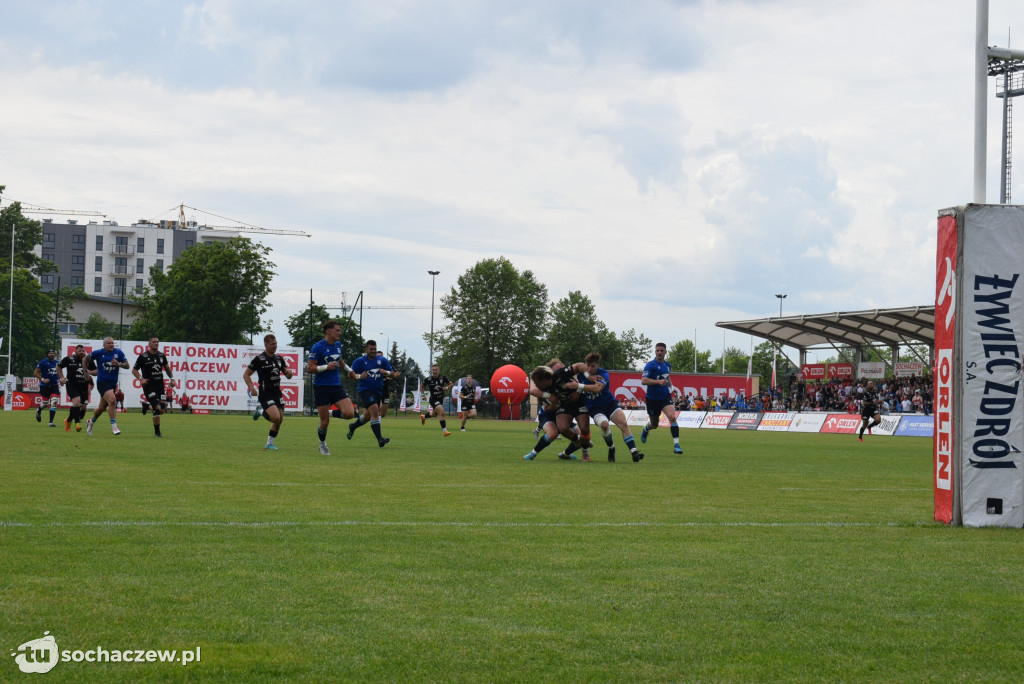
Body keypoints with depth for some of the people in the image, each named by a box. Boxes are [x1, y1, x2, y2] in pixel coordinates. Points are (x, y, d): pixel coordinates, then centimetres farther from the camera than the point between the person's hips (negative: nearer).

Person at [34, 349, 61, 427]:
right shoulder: (43, 362, -7)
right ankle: (38, 411, 43)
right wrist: (42, 379, -18)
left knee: (54, 403, -10)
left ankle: (51, 422, -7)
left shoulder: (57, 363, 9)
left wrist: (60, 379, 8)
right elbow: (36, 372, -5)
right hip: (45, 386, -3)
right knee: (44, 403, 4)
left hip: (54, 385, 3)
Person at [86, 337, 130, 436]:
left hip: (113, 383, 5)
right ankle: (114, 426, -22)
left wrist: (119, 364, -17)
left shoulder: (118, 353, 2)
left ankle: (91, 422, 43)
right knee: (112, 400, -27)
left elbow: (127, 365, 2)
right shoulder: (98, 353, -5)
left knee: (102, 408, 16)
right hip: (102, 382, -5)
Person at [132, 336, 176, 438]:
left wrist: (172, 378, 13)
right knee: (157, 408, -16)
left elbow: (167, 367, 25)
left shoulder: (161, 355, 9)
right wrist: (140, 379, -15)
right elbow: (134, 370, 1)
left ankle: (147, 405, 29)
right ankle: (157, 432, -2)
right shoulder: (143, 356, -5)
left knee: (163, 409, -3)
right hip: (149, 386, -5)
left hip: (160, 385, 5)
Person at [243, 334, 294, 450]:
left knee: (280, 420, 6)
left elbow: (288, 376, 18)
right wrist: (252, 388, -17)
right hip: (265, 394, -7)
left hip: (277, 393, 7)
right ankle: (261, 411, 9)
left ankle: (269, 443, 20)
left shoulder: (279, 358, 11)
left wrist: (289, 373, -7)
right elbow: (246, 374, -4)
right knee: (276, 418, -21)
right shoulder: (259, 359, -8)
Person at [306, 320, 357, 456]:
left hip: (336, 386, 6)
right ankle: (322, 444, 25)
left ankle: (331, 412, 16)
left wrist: (349, 370, 36)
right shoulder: (318, 347, -12)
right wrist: (326, 367, -24)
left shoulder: (337, 345, 10)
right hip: (321, 387, -6)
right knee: (325, 422, -2)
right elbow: (309, 368, -15)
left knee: (349, 413, -13)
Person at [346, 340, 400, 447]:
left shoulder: (382, 360, 10)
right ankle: (380, 439, -28)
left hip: (378, 390, 5)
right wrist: (360, 376, -21)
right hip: (365, 389, -5)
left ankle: (353, 426, 47)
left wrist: (387, 372, -14)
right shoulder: (359, 361, 1)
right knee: (375, 411, -23)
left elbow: (393, 374, 9)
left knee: (368, 416, 16)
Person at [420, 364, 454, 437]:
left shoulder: (443, 378, -9)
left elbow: (451, 384, 2)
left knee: (434, 414, 26)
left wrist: (447, 388, -18)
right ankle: (444, 431, -24)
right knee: (441, 412, -26)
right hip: (433, 399, -5)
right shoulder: (428, 380, -13)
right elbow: (422, 386, 6)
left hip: (441, 399, 5)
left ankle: (423, 416, 60)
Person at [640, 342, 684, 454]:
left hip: (665, 397, 3)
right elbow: (643, 381, -24)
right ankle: (646, 429, 51)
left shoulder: (667, 365, 9)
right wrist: (658, 382, -33)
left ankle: (676, 445, -21)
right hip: (652, 398, -3)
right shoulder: (650, 365, -12)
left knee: (672, 417, -22)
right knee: (654, 425, 11)